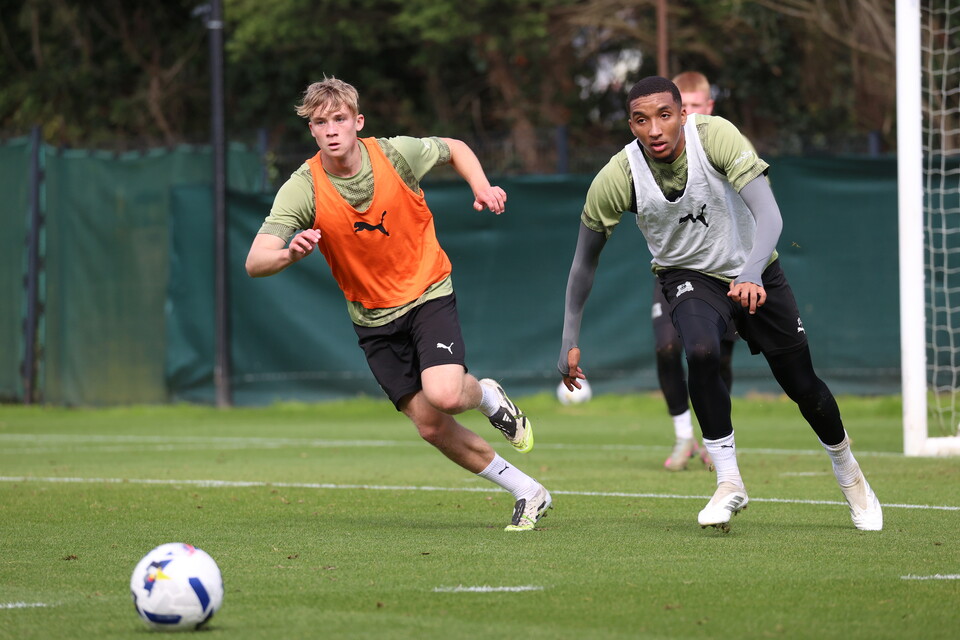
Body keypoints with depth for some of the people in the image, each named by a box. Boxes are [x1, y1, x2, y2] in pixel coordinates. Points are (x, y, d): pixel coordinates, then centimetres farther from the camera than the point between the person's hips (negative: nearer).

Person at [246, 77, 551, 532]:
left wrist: (482, 187, -10)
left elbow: (454, 149, 8)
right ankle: (527, 493, 14)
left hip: (429, 293, -2)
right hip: (373, 318, 2)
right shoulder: (302, 190, -16)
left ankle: (487, 396, 13)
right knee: (430, 426, -2)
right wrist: (291, 253, -44)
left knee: (443, 395, -26)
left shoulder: (396, 154, -14)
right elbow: (255, 263, -23)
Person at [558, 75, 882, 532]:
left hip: (752, 273, 1)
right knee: (701, 354, -32)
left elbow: (769, 216, -36)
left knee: (803, 386, 7)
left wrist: (751, 275, -54)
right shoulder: (618, 178, -23)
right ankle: (729, 482, -18)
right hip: (688, 276, 0)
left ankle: (848, 472, 37)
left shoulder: (715, 136, -29)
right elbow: (584, 262, -8)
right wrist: (569, 342, -8)